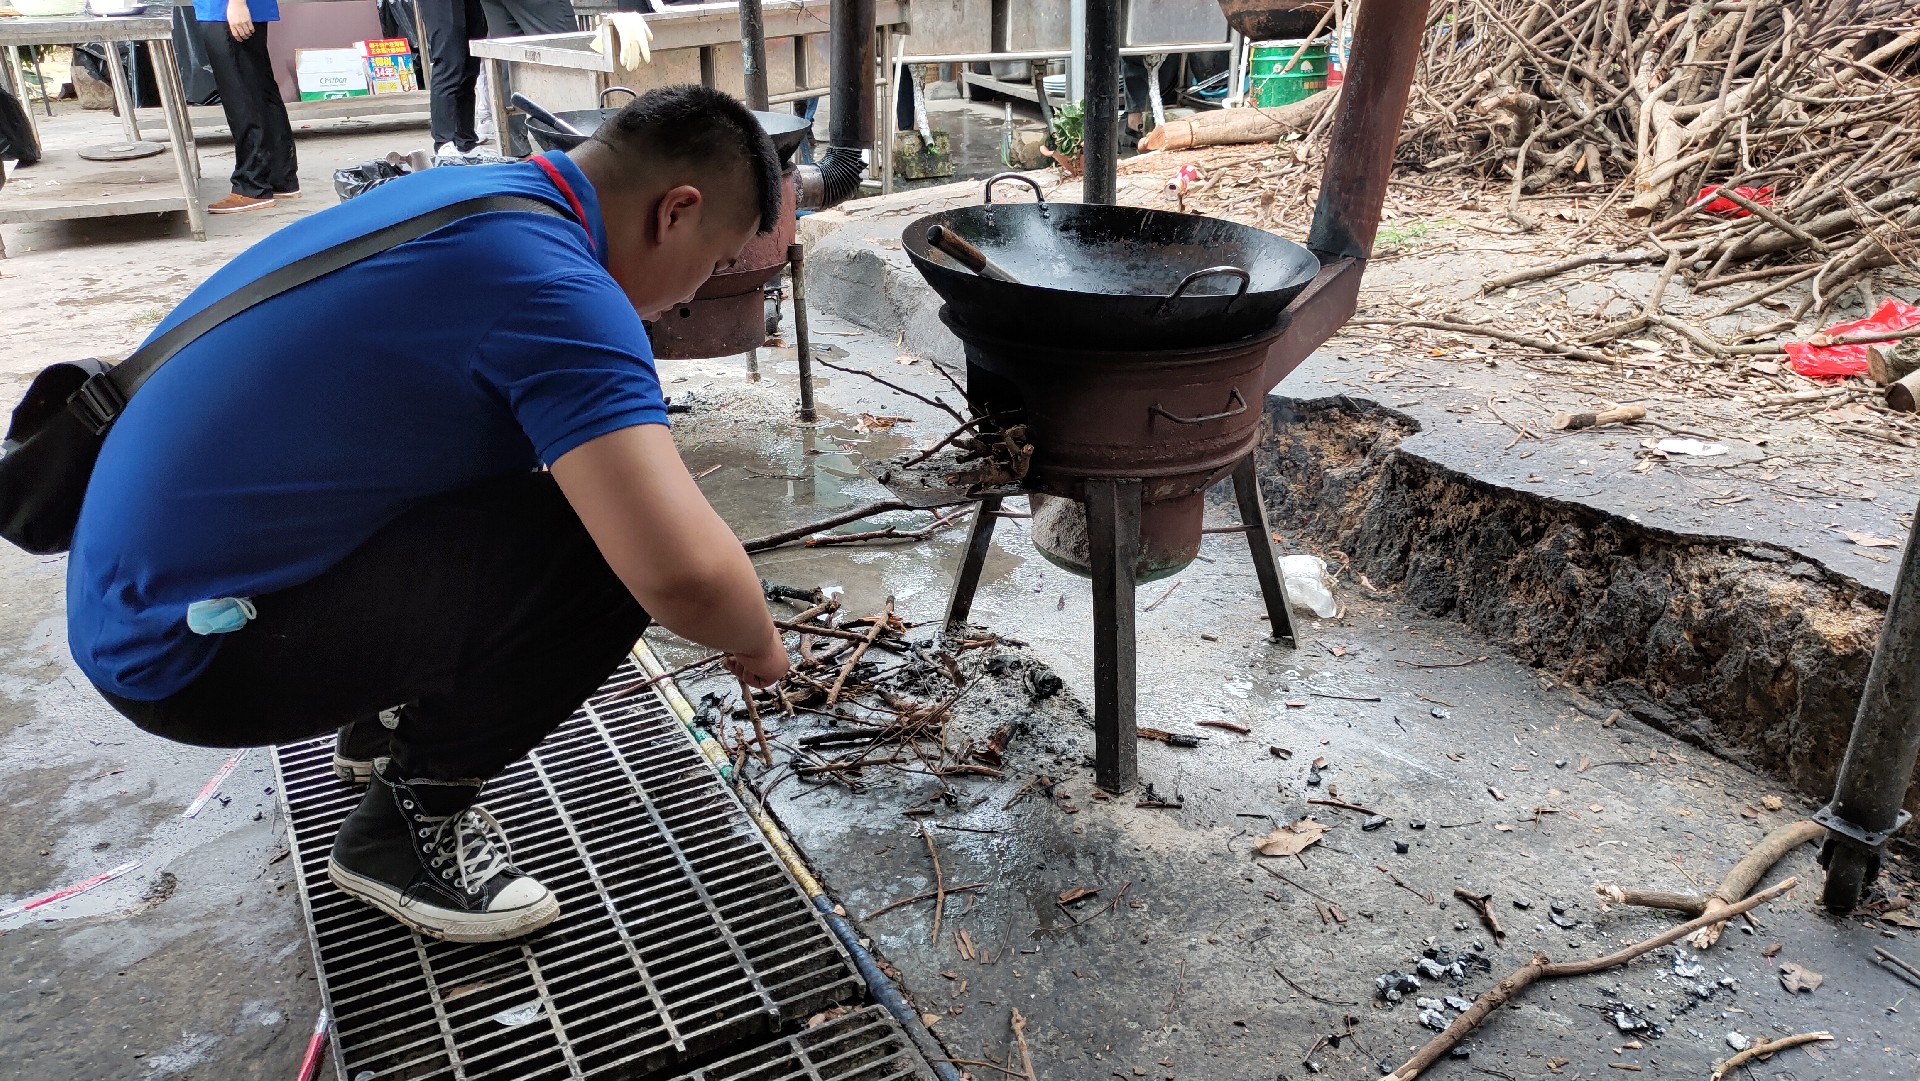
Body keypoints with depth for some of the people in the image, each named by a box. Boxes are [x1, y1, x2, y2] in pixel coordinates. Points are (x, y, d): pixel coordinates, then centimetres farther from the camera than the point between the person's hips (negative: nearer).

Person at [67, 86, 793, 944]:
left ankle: (387, 723, 25)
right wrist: (759, 643, -10)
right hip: (184, 646, -9)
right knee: (602, 556, -21)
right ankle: (412, 821, -1)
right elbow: (682, 573, -35)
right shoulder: (554, 287, -25)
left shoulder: (476, 192, 6)